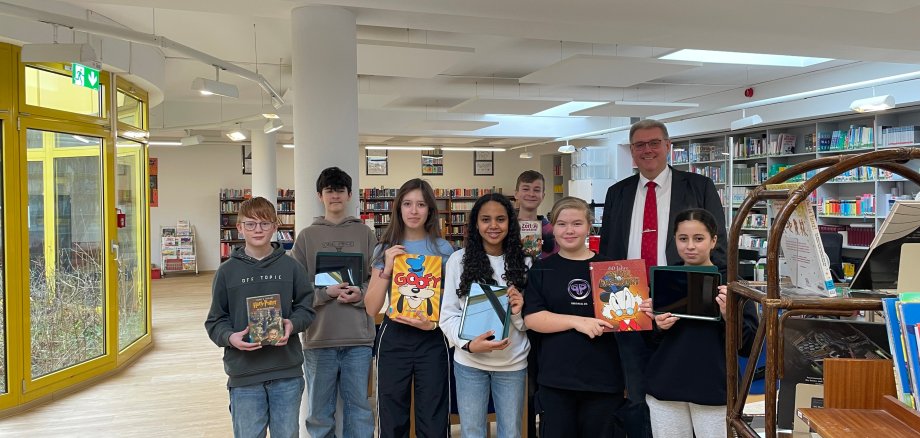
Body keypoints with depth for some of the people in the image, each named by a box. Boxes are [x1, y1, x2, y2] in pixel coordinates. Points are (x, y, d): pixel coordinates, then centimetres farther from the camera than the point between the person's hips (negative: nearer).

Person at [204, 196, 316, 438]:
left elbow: (306, 307, 8)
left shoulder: (291, 267, 3)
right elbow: (216, 320, 4)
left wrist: (292, 324, -13)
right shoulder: (227, 271, 1)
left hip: (287, 372, 1)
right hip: (244, 375, 0)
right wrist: (229, 337, -16)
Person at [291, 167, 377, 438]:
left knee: (359, 407, 9)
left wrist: (361, 294, -14)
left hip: (359, 337, 0)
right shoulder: (307, 236, 6)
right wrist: (326, 293, -14)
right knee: (319, 411, 11)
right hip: (319, 336, 0)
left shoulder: (365, 234, 7)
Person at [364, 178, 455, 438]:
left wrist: (434, 323, -15)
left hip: (432, 340, -1)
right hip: (394, 338, 1)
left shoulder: (443, 249, 3)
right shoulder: (385, 249, 5)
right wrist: (387, 269, -13)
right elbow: (371, 308, 0)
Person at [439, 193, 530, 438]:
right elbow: (448, 314, -4)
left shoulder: (523, 262, 3)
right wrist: (468, 343, -21)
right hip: (469, 362, -1)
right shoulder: (459, 259, -3)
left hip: (513, 363, 2)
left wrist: (519, 313, -15)